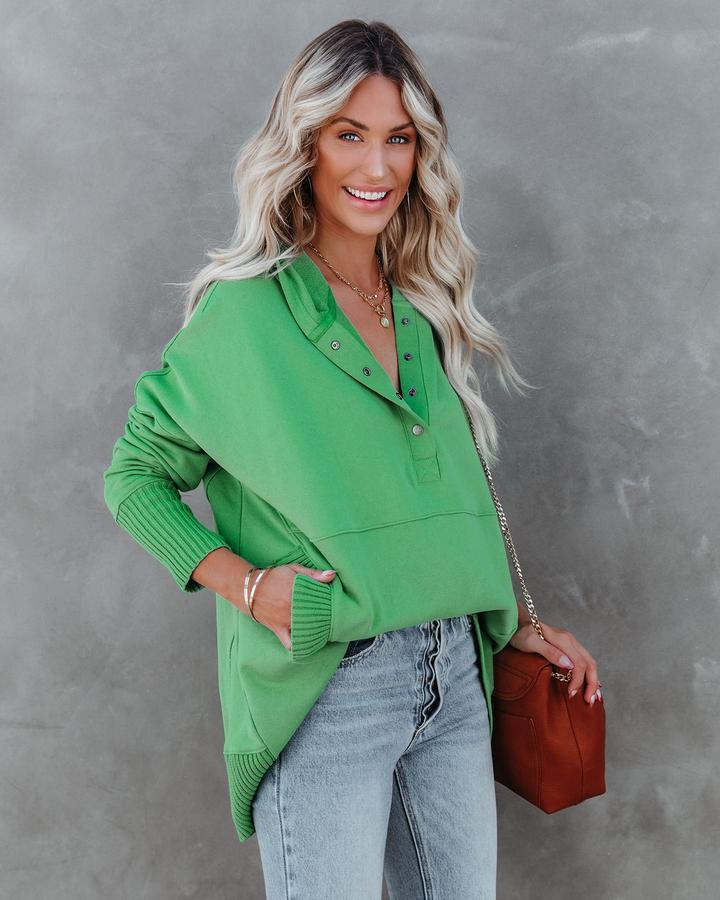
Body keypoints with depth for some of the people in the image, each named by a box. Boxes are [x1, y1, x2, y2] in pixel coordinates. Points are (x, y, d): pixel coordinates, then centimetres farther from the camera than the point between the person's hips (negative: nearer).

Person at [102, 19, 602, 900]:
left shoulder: (423, 310, 9)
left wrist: (519, 625, 12)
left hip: (453, 675, 6)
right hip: (323, 689, -5)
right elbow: (134, 473, -2)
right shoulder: (245, 309, -7)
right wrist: (243, 585, -15)